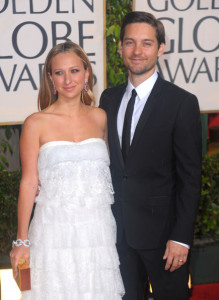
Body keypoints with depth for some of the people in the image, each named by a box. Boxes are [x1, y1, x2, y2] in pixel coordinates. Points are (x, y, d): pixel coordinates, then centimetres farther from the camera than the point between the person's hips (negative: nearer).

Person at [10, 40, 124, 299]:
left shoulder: (100, 117, 7)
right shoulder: (36, 123, -3)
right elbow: (29, 183, -3)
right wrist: (22, 241, -4)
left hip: (98, 229, 3)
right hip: (55, 230, -3)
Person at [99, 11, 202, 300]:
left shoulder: (182, 102, -11)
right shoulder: (108, 98, 6)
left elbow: (190, 177, -12)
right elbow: (106, 161, 11)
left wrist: (181, 237, -15)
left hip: (161, 229, -4)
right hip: (118, 228, 5)